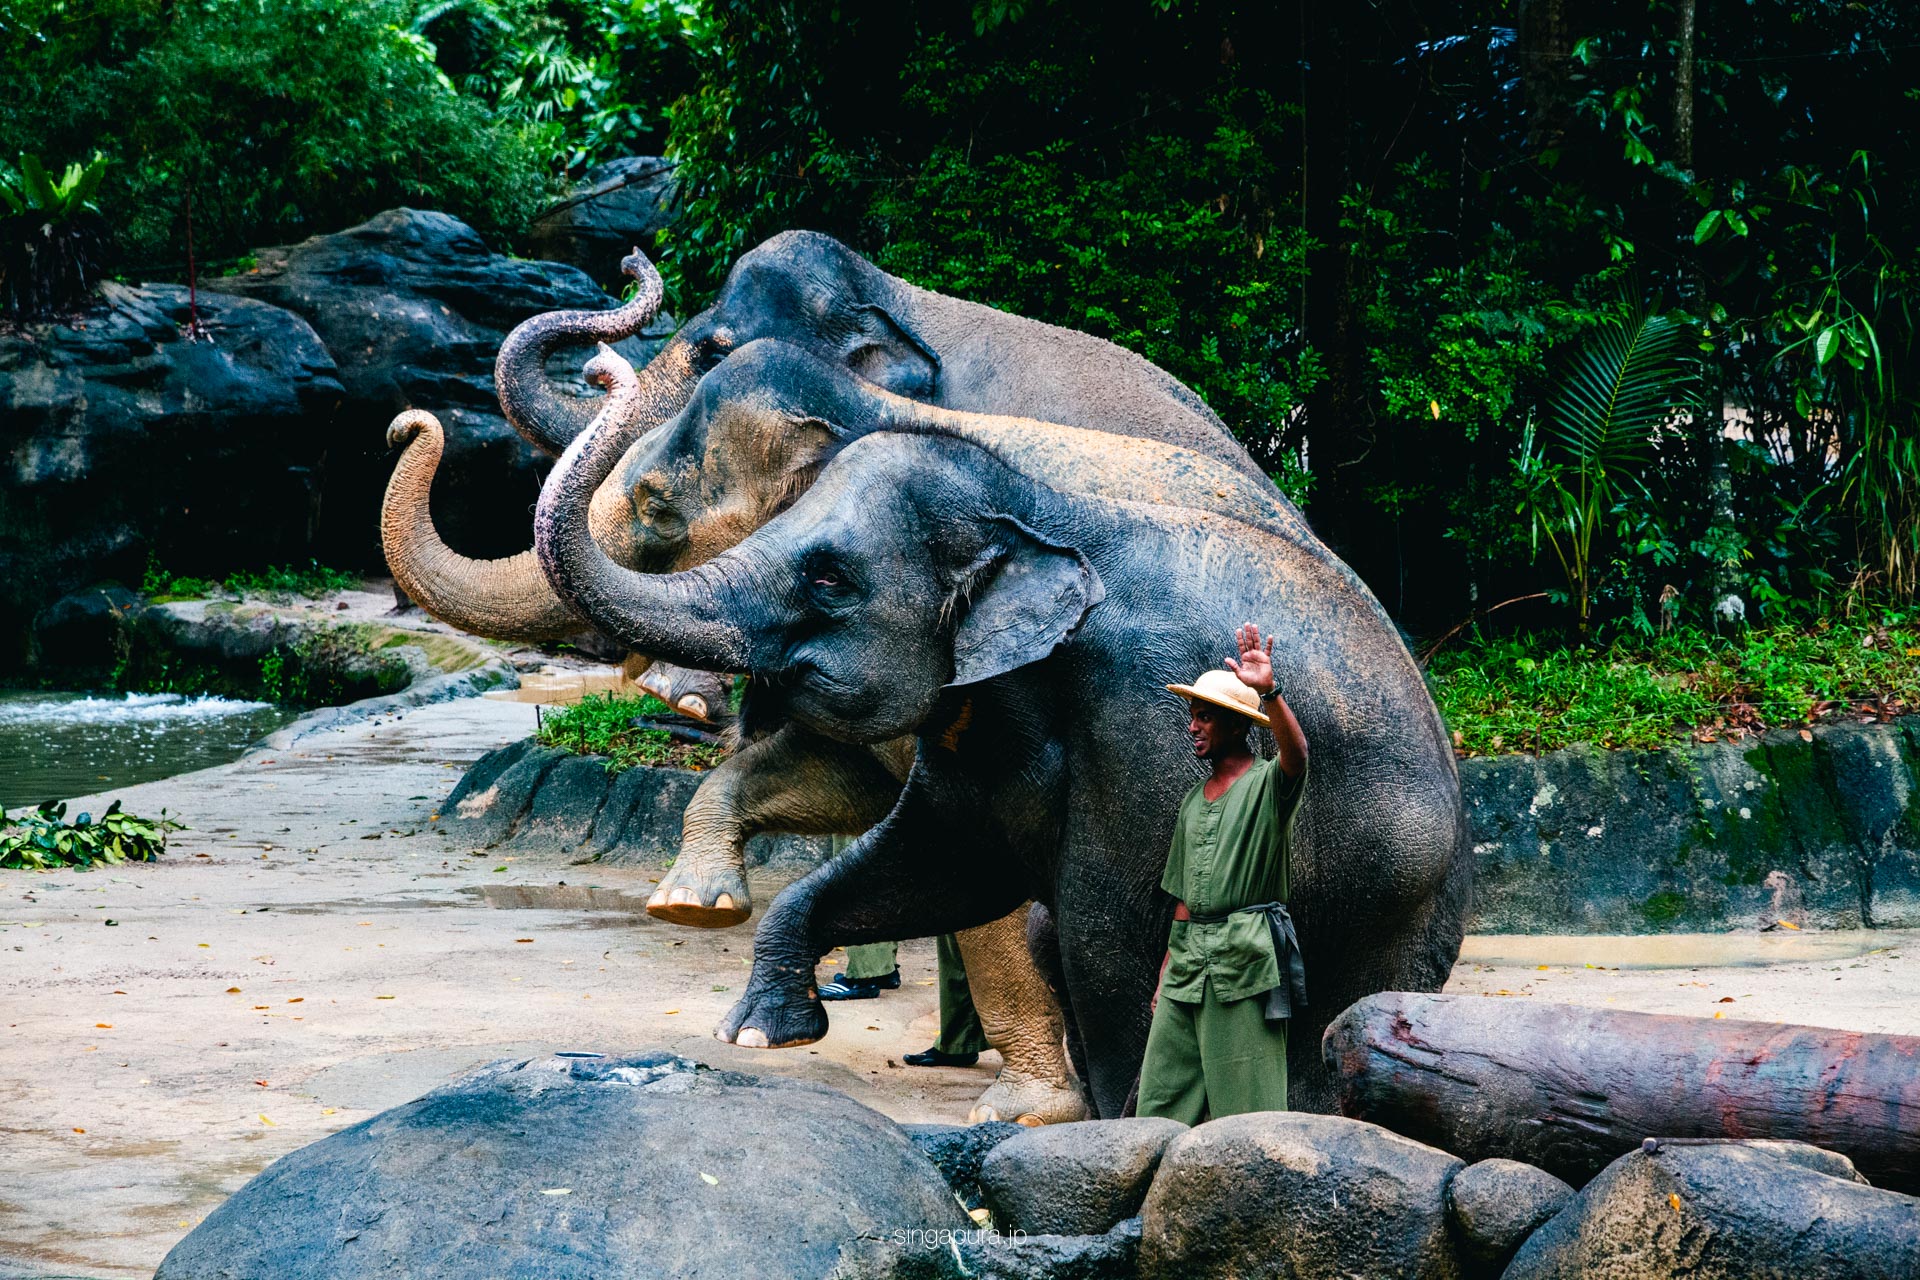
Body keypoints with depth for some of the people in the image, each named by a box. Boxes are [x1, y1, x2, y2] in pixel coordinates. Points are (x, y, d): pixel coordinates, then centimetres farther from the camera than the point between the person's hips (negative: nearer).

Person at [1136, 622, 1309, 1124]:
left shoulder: (1267, 783, -3)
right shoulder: (1195, 799, 18)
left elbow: (1296, 754, -28)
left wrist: (1269, 692, -43)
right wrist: (1169, 968, 17)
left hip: (1245, 957, -7)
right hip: (1190, 952, 7)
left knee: (1245, 1104, -5)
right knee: (1162, 1095, 5)